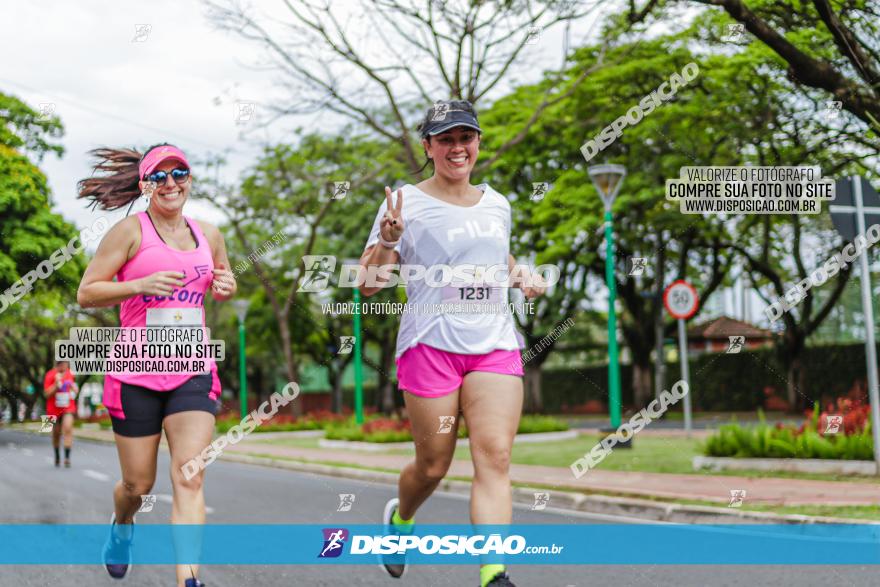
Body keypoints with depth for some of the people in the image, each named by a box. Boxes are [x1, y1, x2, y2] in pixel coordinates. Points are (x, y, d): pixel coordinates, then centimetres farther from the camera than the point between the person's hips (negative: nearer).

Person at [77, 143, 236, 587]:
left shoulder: (209, 235, 11)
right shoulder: (131, 231, -3)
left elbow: (222, 283, 28)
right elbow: (86, 293, -5)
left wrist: (226, 287, 4)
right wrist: (141, 284, -19)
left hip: (192, 372, 3)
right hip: (136, 373, -2)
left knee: (189, 478, -12)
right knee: (138, 485, 8)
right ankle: (122, 524, 43)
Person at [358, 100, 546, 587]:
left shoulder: (497, 204, 14)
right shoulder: (406, 204, -1)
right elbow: (368, 285, -2)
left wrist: (522, 277, 12)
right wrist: (387, 241, -21)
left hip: (495, 344, 3)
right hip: (431, 343, -3)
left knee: (494, 458, -12)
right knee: (433, 466, 4)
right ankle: (400, 516, 38)